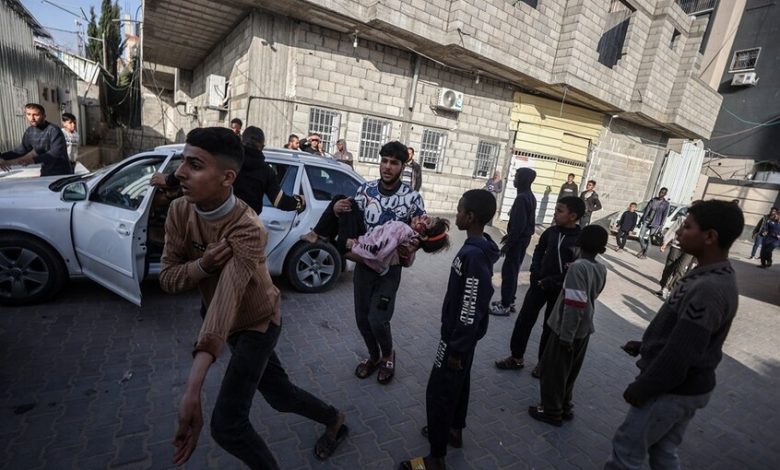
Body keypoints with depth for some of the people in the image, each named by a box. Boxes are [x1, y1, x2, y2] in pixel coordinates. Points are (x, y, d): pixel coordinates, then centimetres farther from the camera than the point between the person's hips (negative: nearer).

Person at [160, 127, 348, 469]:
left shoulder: (248, 230, -34)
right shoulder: (179, 212, -12)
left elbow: (227, 301, -46)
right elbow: (167, 279, -9)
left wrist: (192, 391, -53)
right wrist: (202, 264, -32)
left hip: (258, 322, -6)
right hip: (234, 324, 6)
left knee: (226, 424, -5)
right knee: (279, 394, 20)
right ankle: (334, 420, 47)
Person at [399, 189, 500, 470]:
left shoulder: (474, 256, -30)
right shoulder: (479, 247, 0)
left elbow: (471, 311, -27)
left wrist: (456, 349, -18)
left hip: (459, 337, -9)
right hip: (461, 334, 9)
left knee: (439, 392, 5)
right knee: (458, 383, 25)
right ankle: (455, 431, 46)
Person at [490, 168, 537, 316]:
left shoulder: (522, 198, -21)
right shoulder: (530, 197, 11)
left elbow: (518, 224, -25)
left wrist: (508, 243, -19)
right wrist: (509, 235, 21)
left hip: (518, 241, -10)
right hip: (523, 239, 10)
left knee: (508, 272, -2)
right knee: (513, 271, 17)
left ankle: (505, 306, 6)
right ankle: (509, 301, 27)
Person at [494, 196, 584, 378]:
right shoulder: (551, 231, -1)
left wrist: (549, 282, -18)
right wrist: (535, 272, 0)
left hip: (559, 290, -4)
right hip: (539, 283, 4)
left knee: (550, 327, 10)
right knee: (523, 320, 7)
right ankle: (516, 357, 23)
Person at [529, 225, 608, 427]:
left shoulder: (577, 267, -22)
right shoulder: (602, 269, 1)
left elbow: (574, 305, -26)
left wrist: (566, 335, -21)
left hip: (566, 330, -7)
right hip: (584, 329, 7)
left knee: (553, 370, 9)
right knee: (569, 371, 21)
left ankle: (552, 411, 22)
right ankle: (564, 407, 35)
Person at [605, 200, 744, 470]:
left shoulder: (708, 290, -30)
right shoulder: (716, 276, 3)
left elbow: (679, 356, -27)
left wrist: (640, 389, -17)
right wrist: (644, 345, 16)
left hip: (673, 390, -9)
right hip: (686, 386, 9)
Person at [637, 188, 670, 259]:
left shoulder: (666, 204, -3)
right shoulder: (653, 200, 8)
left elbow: (664, 216, -5)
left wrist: (661, 226, -9)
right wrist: (641, 219, 9)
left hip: (655, 224, -3)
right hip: (646, 221, 4)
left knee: (649, 239, -1)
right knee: (641, 235, -1)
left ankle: (645, 254, 8)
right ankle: (642, 249, 21)